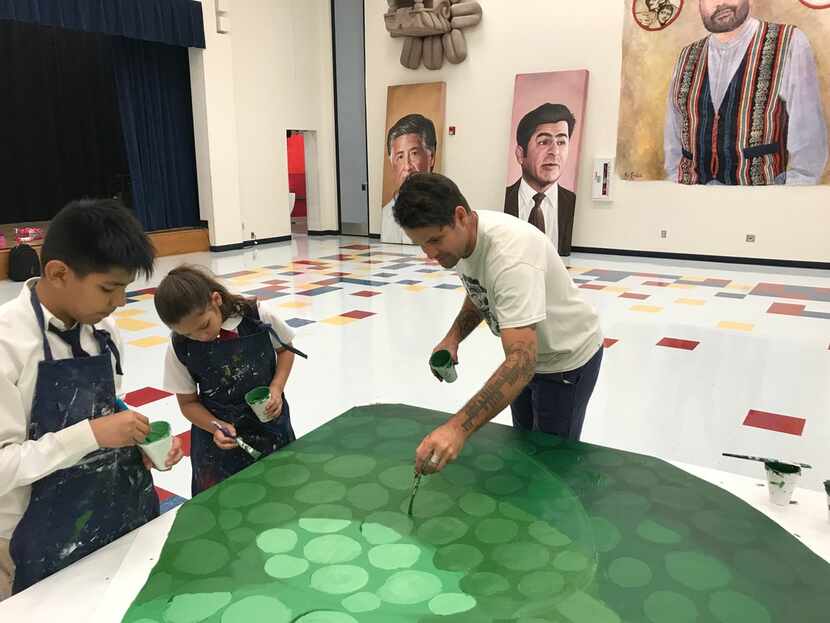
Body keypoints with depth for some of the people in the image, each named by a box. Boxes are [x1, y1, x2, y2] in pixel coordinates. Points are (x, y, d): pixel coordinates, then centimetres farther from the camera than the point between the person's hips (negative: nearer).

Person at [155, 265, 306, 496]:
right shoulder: (179, 349, -13)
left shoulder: (258, 317, -16)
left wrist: (276, 388, -12)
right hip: (218, 441, 0)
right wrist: (216, 427, -19)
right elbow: (188, 402, -1)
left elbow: (285, 349, 3)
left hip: (270, 425, 0)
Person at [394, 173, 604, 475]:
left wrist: (458, 427, -56)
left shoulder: (511, 252, -40)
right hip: (529, 352, 8)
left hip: (566, 359, -8)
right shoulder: (458, 237, -13)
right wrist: (453, 337, -12)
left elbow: (522, 360, -46)